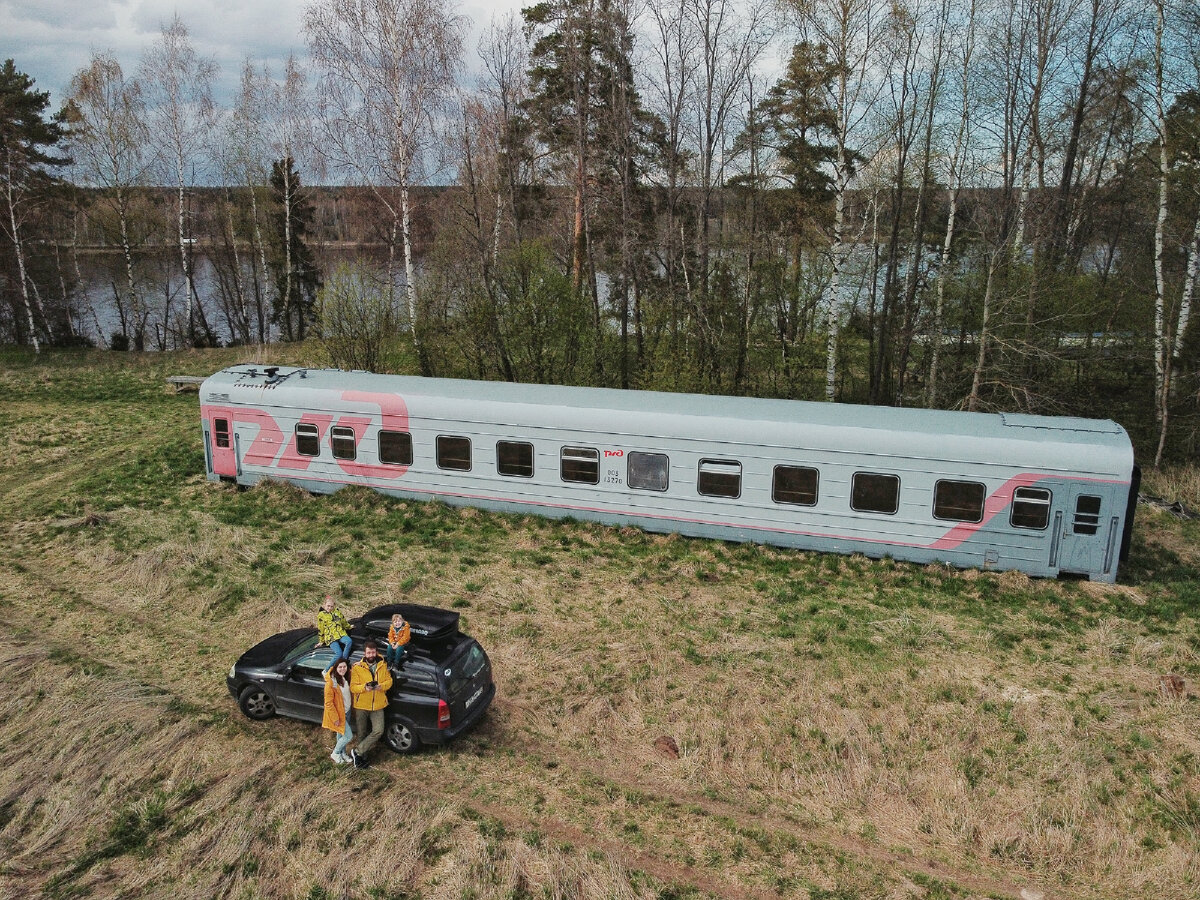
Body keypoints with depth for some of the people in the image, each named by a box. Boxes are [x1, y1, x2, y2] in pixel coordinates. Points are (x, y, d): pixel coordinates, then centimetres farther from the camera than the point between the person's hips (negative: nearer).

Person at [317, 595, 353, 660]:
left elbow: (344, 622, 30)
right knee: (339, 653, -27)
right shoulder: (321, 615, 3)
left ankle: (344, 661, -27)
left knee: (349, 641, -32)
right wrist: (321, 641, 11)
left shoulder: (337, 611, 15)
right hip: (331, 637, -4)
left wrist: (349, 627, 40)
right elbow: (320, 629, 7)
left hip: (341, 634, 4)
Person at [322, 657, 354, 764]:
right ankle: (335, 754, 17)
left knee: (341, 734, 22)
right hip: (339, 713, -7)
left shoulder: (346, 678, -3)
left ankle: (342, 753, 39)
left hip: (347, 711, 7)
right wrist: (335, 718, -18)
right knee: (349, 736, -4)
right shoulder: (331, 682, -25)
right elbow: (328, 702, -20)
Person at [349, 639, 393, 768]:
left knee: (378, 731, -11)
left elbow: (389, 681, 3)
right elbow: (353, 687, -9)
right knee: (362, 733, 8)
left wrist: (381, 686, -19)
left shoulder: (383, 665, 3)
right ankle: (362, 757, 25)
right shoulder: (357, 667, -7)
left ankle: (356, 752, 0)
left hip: (378, 705, 2)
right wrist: (364, 687, -28)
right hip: (361, 705, -2)